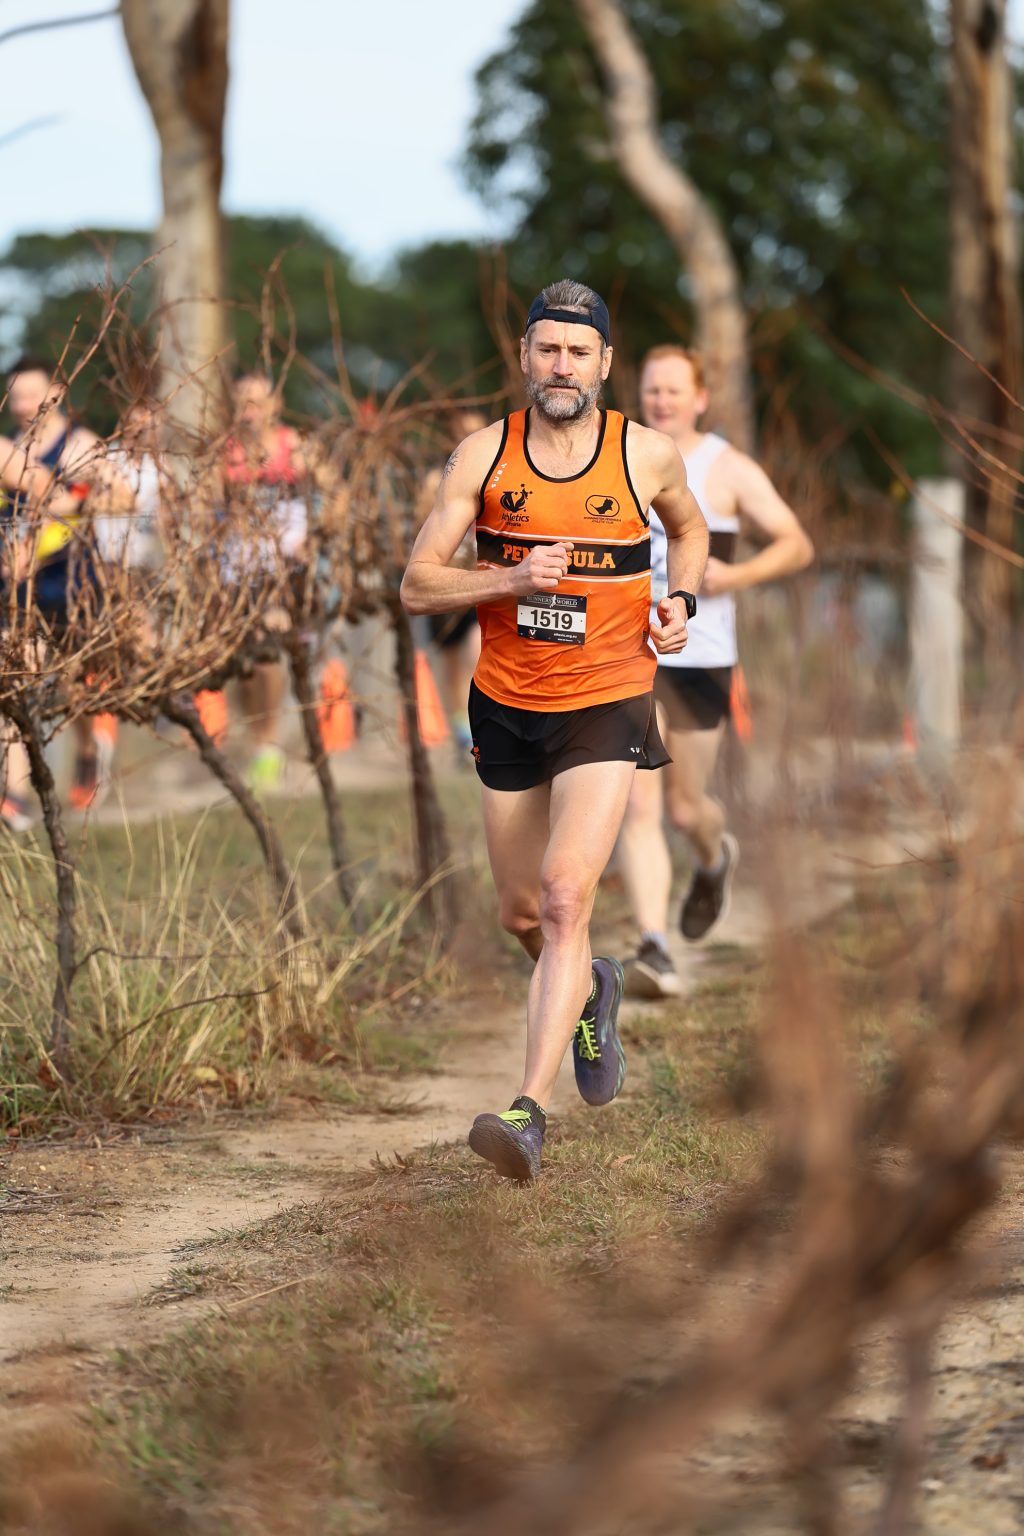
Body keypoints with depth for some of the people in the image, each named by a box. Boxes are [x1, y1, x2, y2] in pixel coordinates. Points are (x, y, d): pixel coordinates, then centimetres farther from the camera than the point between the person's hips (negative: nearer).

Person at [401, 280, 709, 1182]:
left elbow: (688, 528, 18)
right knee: (523, 915, 14)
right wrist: (510, 578, -22)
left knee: (566, 898, -19)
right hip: (507, 706, 3)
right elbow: (418, 586, -6)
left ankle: (531, 1111, -22)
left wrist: (681, 600, -1)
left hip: (608, 708, -3)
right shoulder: (483, 456, -5)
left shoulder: (647, 455, -5)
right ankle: (591, 990, 49)